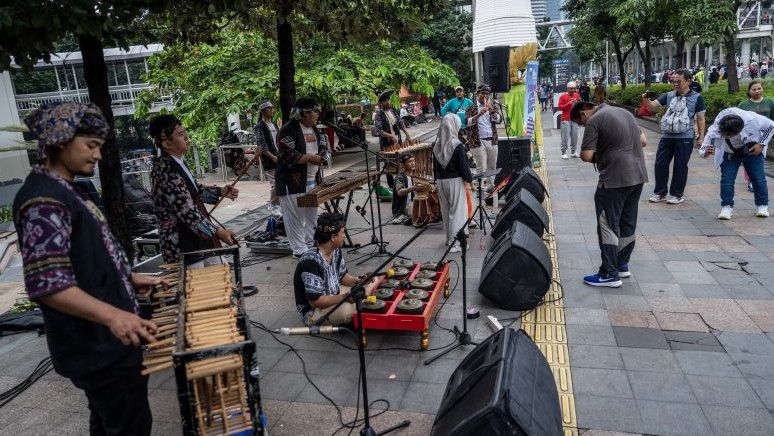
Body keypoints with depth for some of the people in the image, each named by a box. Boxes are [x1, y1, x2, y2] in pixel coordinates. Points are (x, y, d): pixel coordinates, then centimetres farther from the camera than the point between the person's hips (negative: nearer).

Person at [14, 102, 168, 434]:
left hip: (104, 339, 10)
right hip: (97, 347, -10)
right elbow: (47, 282, -30)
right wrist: (111, 314, -41)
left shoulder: (63, 191, 11)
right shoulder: (43, 200, -21)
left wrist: (129, 279, 16)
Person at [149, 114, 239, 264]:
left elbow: (195, 189, 20)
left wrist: (220, 192, 5)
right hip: (182, 246, -10)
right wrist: (217, 232, -23)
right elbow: (187, 211, -25)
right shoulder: (166, 171, -23)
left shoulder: (176, 163, 7)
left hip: (196, 236, 10)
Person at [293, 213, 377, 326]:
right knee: (347, 309, -34)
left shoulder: (335, 251, -4)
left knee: (368, 287, 3)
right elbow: (315, 301, -31)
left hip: (333, 295, 9)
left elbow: (342, 275, 11)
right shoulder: (311, 262, -31)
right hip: (312, 311, -8)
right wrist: (345, 297, -33)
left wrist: (357, 281, -10)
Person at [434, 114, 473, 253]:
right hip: (455, 181, -6)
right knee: (457, 211, 2)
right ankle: (456, 242, 4)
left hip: (441, 182, 6)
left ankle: (449, 238, 30)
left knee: (446, 211, 17)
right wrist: (470, 180, 0)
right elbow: (463, 166, -13)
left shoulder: (436, 145, 2)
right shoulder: (458, 146, -16)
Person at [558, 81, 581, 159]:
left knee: (574, 136, 4)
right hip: (566, 120, -4)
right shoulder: (563, 96, -1)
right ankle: (564, 153, -1)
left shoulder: (576, 95, 12)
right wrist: (569, 103, -16)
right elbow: (560, 107, -7)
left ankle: (574, 152, 12)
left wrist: (578, 102, -2)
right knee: (565, 137, -6)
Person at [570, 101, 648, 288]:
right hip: (638, 175, 9)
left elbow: (586, 155, -16)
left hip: (615, 180, -8)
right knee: (628, 224, 17)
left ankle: (610, 274, 4)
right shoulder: (624, 111, 15)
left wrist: (597, 157, 4)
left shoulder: (594, 120, -10)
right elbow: (643, 141, 18)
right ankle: (622, 266, 29)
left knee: (608, 226, 0)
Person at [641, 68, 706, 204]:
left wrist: (701, 138, -2)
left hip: (685, 138, -3)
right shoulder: (669, 95, 10)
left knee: (680, 167, 3)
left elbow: (700, 119, 2)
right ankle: (660, 193, 16)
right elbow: (653, 106, 3)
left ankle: (677, 194, 16)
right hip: (666, 136, 4)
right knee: (660, 164, 3)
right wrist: (646, 100, -19)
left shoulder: (696, 97, 2)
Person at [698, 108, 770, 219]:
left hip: (752, 150, 0)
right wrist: (705, 152, -58)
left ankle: (762, 205, 18)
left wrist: (761, 144, -18)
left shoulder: (752, 120, -35)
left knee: (758, 177, 2)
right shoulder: (716, 129, -36)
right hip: (729, 153, 0)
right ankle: (726, 207, -1)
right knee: (726, 179, -11)